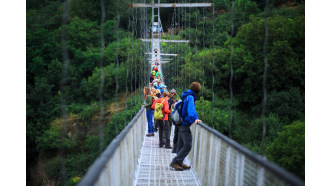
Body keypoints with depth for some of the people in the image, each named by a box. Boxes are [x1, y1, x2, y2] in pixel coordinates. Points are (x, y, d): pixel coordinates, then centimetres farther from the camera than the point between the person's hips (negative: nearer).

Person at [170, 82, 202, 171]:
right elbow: (191, 108, -32)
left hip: (181, 124, 10)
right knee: (187, 145, -10)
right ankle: (175, 162, -8)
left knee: (181, 145, 14)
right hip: (185, 124, -10)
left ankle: (179, 163, 21)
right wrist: (195, 118, -45)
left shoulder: (185, 96, 14)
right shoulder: (190, 97, -14)